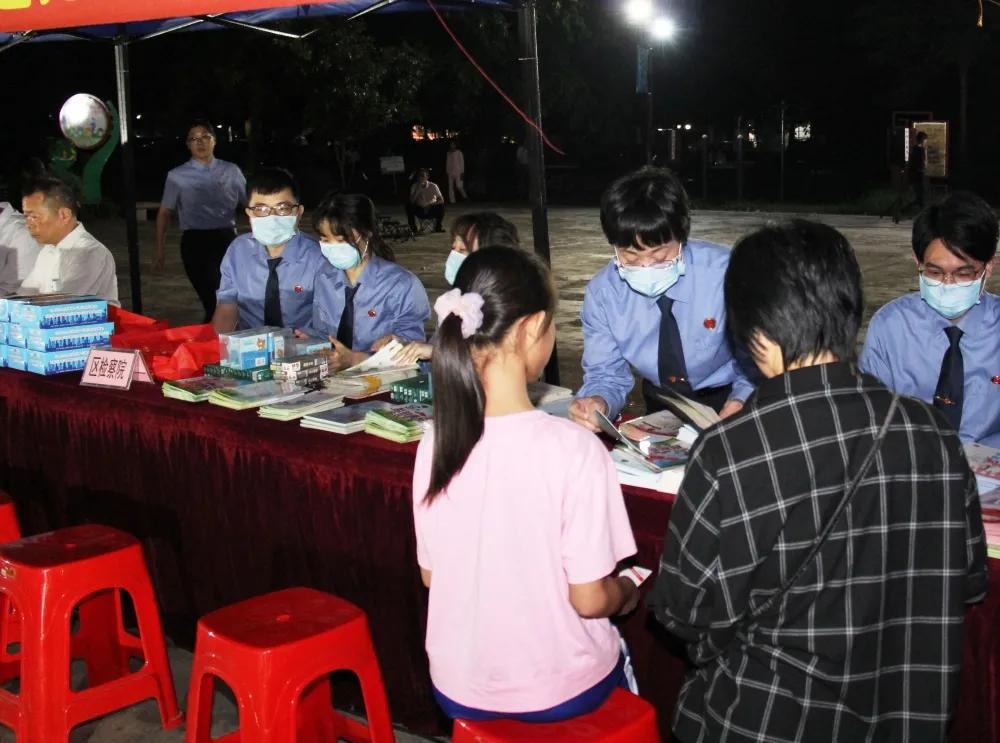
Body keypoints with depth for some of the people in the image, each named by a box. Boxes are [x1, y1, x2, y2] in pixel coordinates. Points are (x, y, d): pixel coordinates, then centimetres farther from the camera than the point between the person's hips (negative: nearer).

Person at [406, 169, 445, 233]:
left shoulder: (433, 186, -11)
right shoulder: (414, 187, -7)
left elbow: (441, 200, -17)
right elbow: (411, 201, -19)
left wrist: (431, 205, -34)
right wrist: (418, 189, -28)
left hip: (432, 211, -1)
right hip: (420, 211, 1)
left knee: (441, 206, -29)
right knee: (409, 205, -25)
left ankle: (438, 226, -10)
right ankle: (413, 227, -12)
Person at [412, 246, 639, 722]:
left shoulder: (435, 444, -11)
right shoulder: (574, 449, -24)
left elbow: (431, 574, 1)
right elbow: (589, 599, -17)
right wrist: (625, 594, 4)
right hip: (557, 693, -4)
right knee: (613, 642, 30)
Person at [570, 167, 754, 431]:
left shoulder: (724, 273, -22)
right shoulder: (602, 293, -13)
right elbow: (607, 374, -6)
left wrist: (742, 402, -32)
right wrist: (597, 403, -29)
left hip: (726, 400, -3)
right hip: (661, 402, 3)